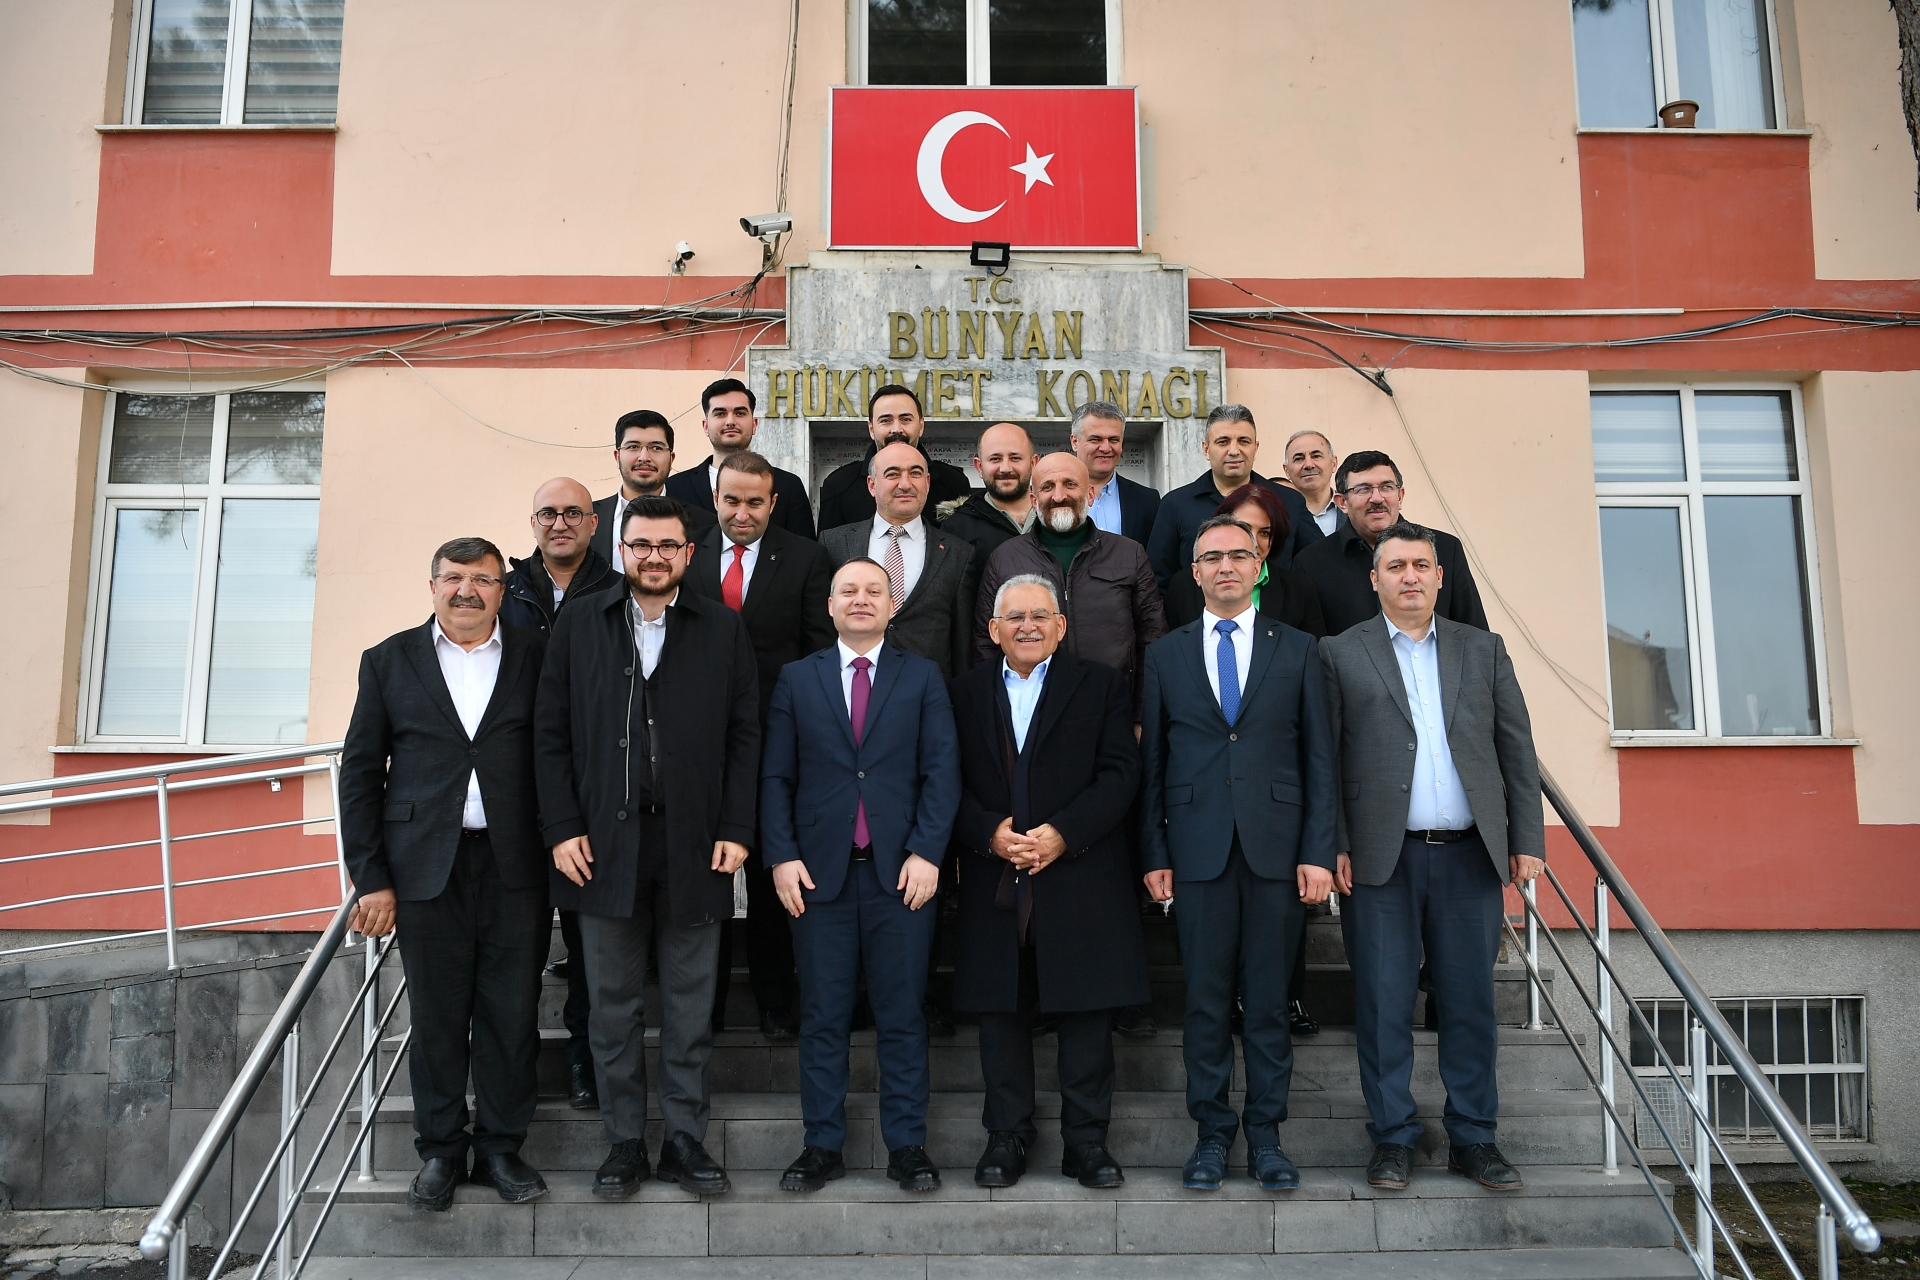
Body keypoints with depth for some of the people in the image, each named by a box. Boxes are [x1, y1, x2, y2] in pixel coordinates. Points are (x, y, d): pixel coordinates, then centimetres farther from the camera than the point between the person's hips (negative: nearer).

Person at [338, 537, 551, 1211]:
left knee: (512, 1013, 6)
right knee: (436, 1016, 8)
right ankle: (440, 1150, 23)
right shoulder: (390, 661, 6)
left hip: (515, 868, 0)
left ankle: (501, 1147, 21)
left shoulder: (537, 656, 5)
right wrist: (370, 877, -1)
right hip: (427, 867, 0)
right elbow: (359, 773, 5)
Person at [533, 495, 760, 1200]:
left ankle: (685, 1141, 20)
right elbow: (551, 735, 4)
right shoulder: (579, 625, 6)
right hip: (604, 846, 1)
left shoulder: (723, 628, 5)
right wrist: (562, 827, -5)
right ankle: (625, 1142, 21)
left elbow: (744, 735, 2)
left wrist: (736, 830, -6)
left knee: (689, 1008, 8)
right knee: (614, 1008, 9)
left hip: (695, 845, 0)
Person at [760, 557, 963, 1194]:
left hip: (900, 871, -1)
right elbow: (776, 777, 6)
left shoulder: (923, 677, 7)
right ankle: (823, 1145, 17)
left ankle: (907, 1145, 15)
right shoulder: (797, 678, 10)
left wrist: (926, 853, -9)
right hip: (818, 872, 1)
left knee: (902, 1016, 5)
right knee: (822, 1017, 7)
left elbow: (941, 771, 1)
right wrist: (781, 856, -5)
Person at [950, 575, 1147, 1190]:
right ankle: (1007, 1135, 19)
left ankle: (1086, 1139, 15)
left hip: (1081, 878, -1)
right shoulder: (967, 692, 12)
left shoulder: (1101, 685, 6)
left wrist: (1062, 833, -14)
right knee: (1001, 1011, 6)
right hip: (994, 882, 2)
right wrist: (990, 833, -11)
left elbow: (1120, 772, -3)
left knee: (1086, 1012, 3)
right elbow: (953, 783, 6)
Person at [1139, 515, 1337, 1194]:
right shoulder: (1165, 655, 10)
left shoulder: (1297, 649, 8)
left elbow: (1319, 757, 5)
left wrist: (1319, 851, -3)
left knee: (1269, 998, 5)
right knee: (1206, 999, 4)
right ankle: (1212, 1134, 16)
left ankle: (1265, 1136, 17)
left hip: (1276, 847, 0)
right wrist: (1154, 854, 1)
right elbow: (1152, 762, 8)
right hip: (1198, 850, 0)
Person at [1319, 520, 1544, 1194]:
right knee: (1384, 1004, 3)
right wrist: (1334, 847, -6)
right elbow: (1325, 758, 1)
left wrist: (1527, 840, 4)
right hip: (1382, 859, -2)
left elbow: (1517, 749, 11)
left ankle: (1473, 1139, 20)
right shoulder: (1341, 653, 6)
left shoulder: (1483, 649, 13)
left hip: (1470, 855, 2)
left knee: (1471, 1002, 8)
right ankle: (1393, 1138, 15)